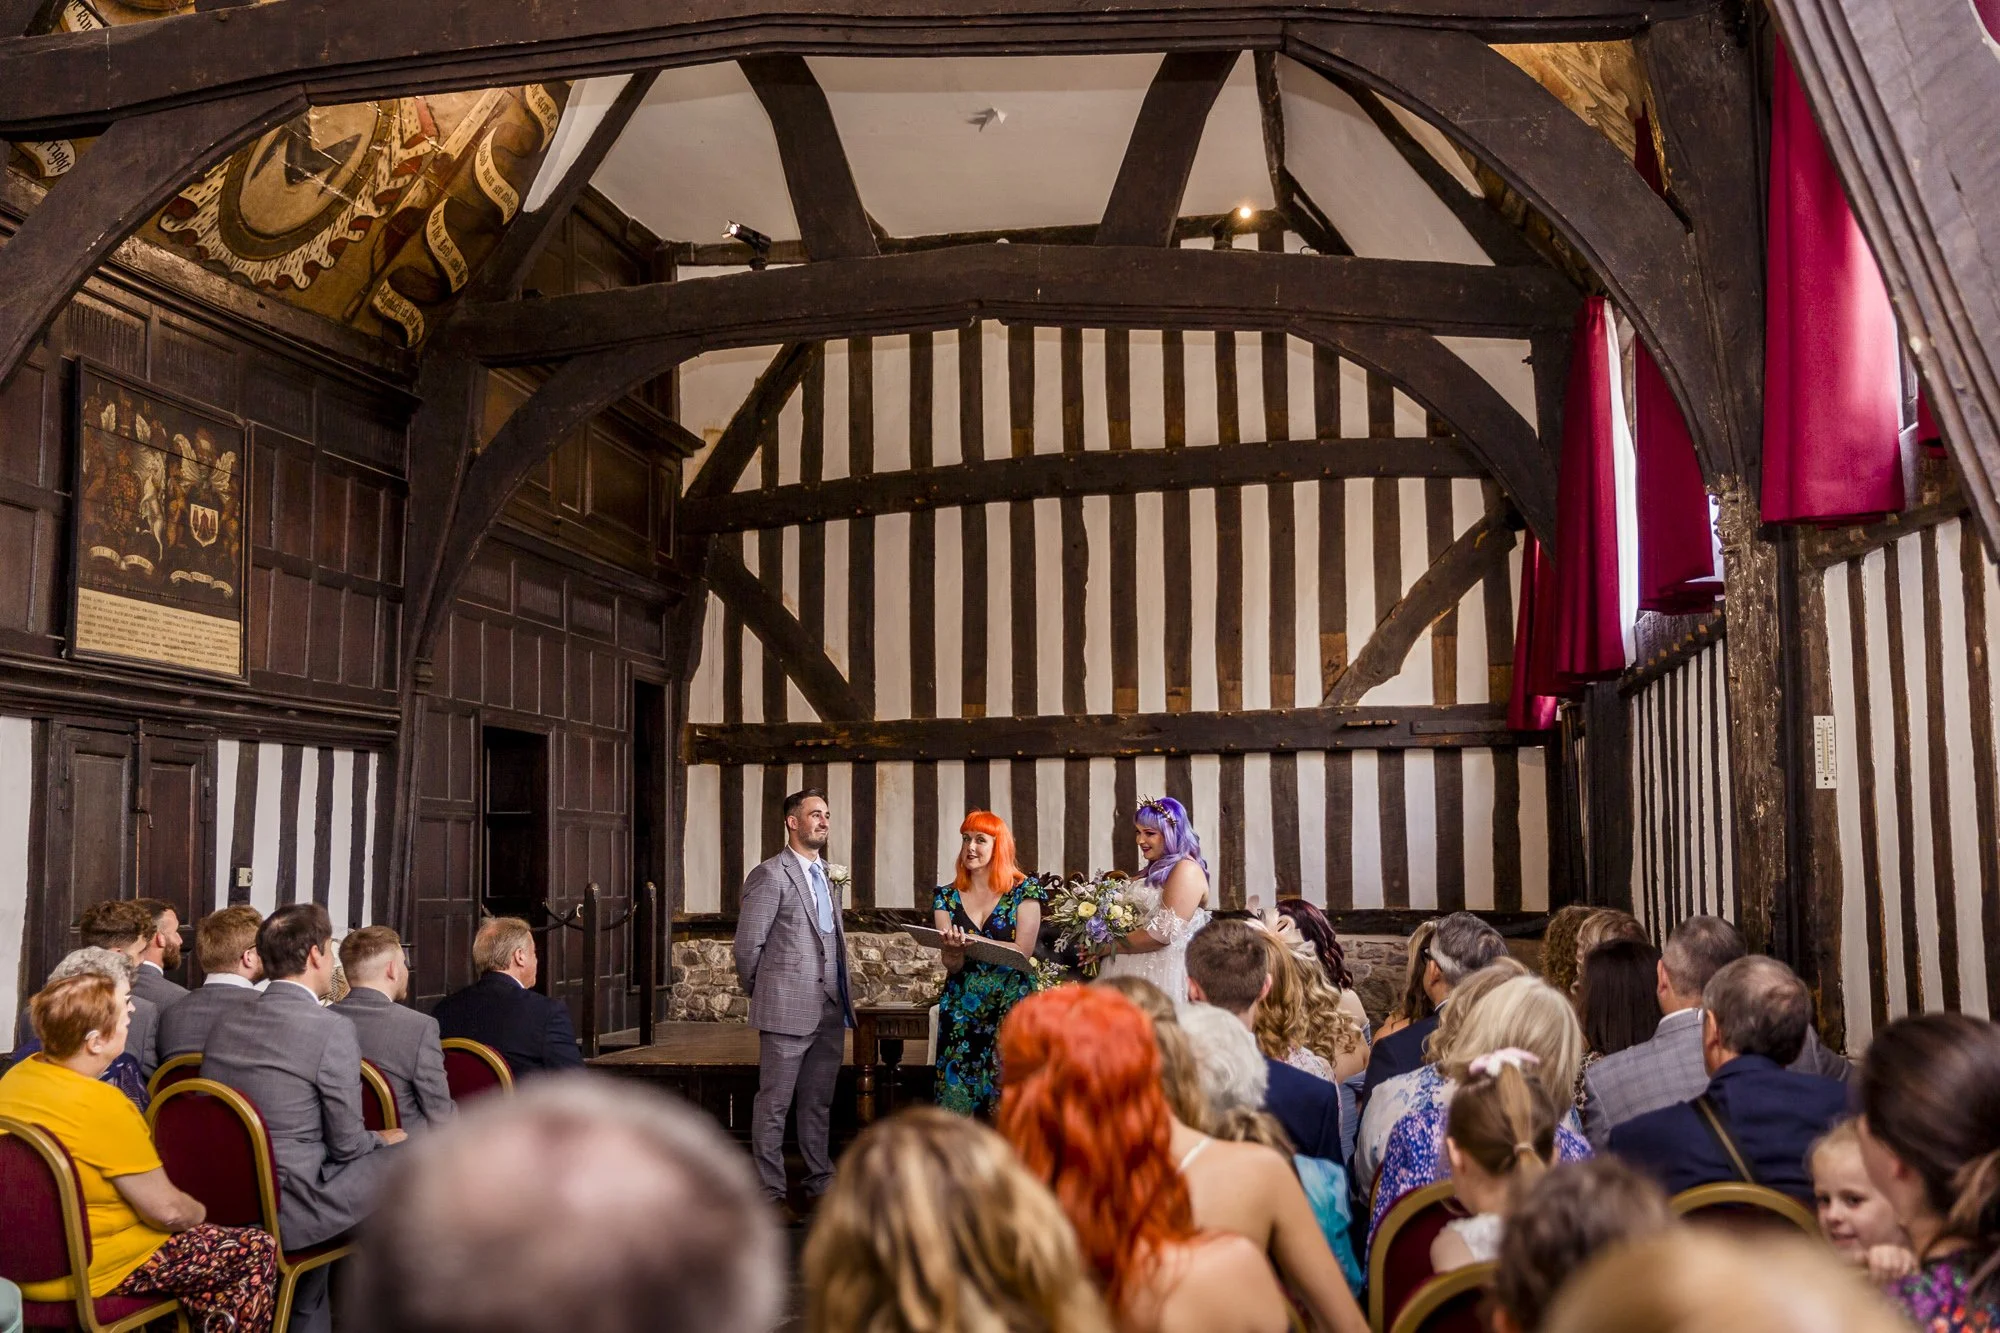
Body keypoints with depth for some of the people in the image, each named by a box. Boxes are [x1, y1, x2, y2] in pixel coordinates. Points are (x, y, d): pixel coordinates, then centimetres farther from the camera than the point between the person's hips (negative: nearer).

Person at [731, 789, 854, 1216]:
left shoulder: (825, 876, 17)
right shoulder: (771, 875, -8)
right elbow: (748, 945, -8)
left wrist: (844, 1003, 14)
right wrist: (763, 995, 1)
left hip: (829, 1011, 8)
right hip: (788, 1009, -7)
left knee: (818, 1103, 14)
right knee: (774, 1104, 1)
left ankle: (820, 1185, 23)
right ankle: (770, 1193, 9)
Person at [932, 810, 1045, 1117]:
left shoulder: (1025, 890, 1)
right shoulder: (947, 896, 9)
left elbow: (1023, 951, -10)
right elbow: (951, 964, 1)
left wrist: (973, 940, -20)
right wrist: (954, 950, -22)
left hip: (1011, 1008, -2)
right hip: (961, 1009, 3)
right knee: (957, 1093, -1)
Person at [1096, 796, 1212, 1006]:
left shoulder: (1186, 870, -12)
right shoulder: (1156, 870, 16)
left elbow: (1164, 932, -20)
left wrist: (1111, 947, -12)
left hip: (1164, 974, -9)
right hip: (1140, 970, 9)